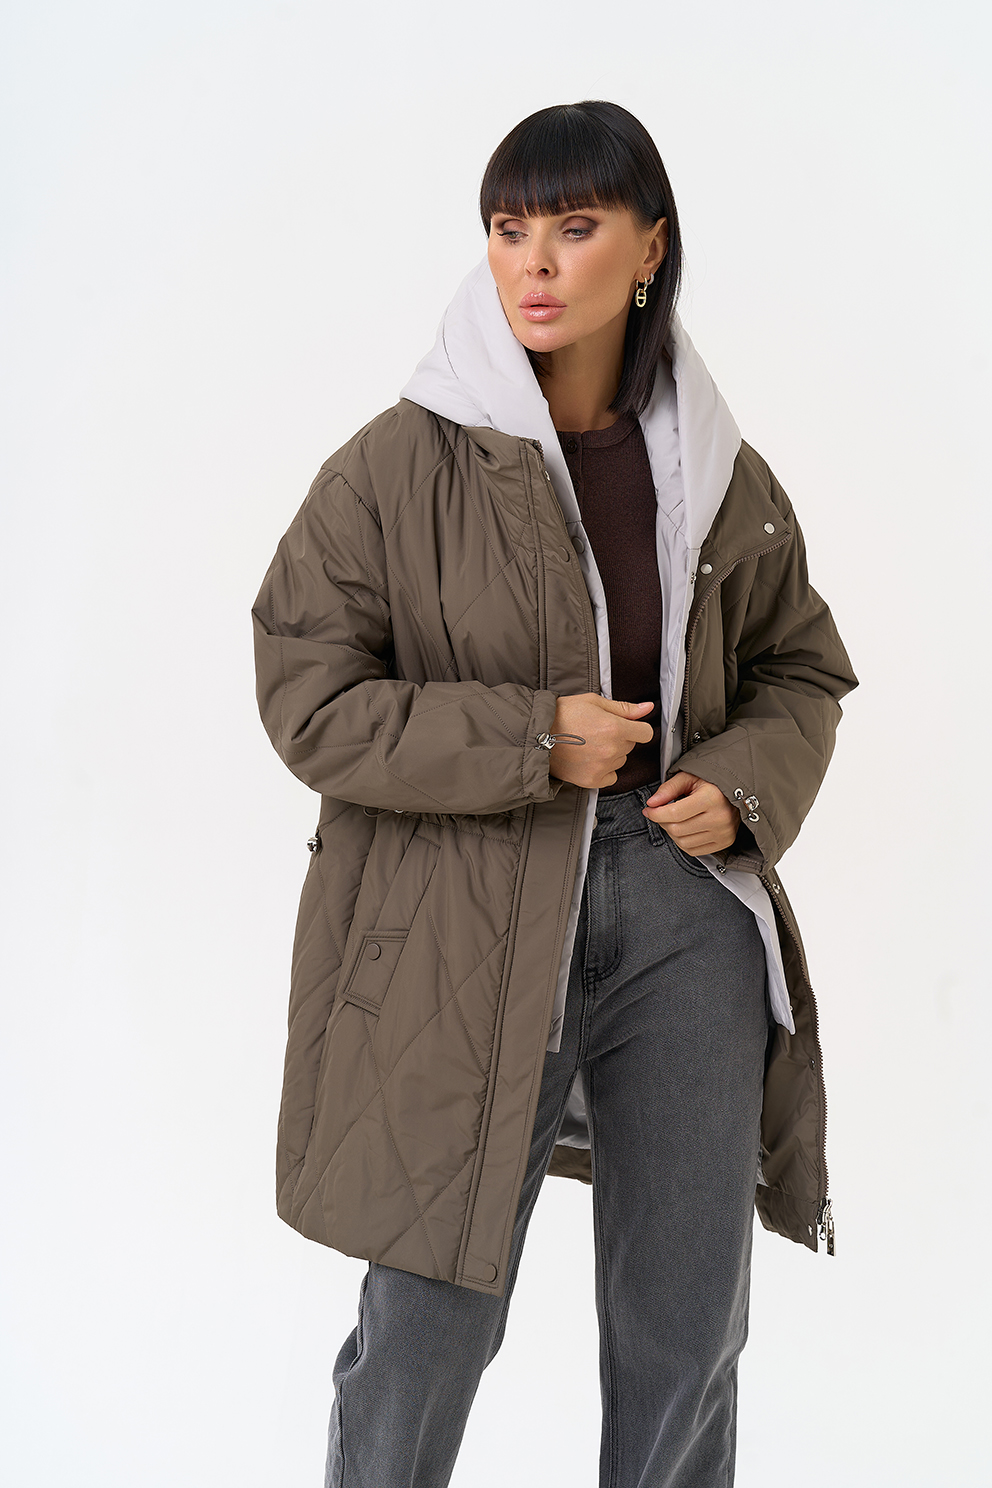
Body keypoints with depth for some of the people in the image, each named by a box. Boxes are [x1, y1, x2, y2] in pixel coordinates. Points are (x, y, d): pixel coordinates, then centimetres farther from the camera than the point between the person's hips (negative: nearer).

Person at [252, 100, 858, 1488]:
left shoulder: (719, 472, 5)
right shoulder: (396, 466, -7)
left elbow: (802, 667, 17)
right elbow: (308, 700, -7)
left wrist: (746, 787, -4)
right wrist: (528, 743, -16)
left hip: (689, 914, 4)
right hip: (468, 935, -3)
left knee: (687, 1333, 14)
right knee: (429, 1332, 5)